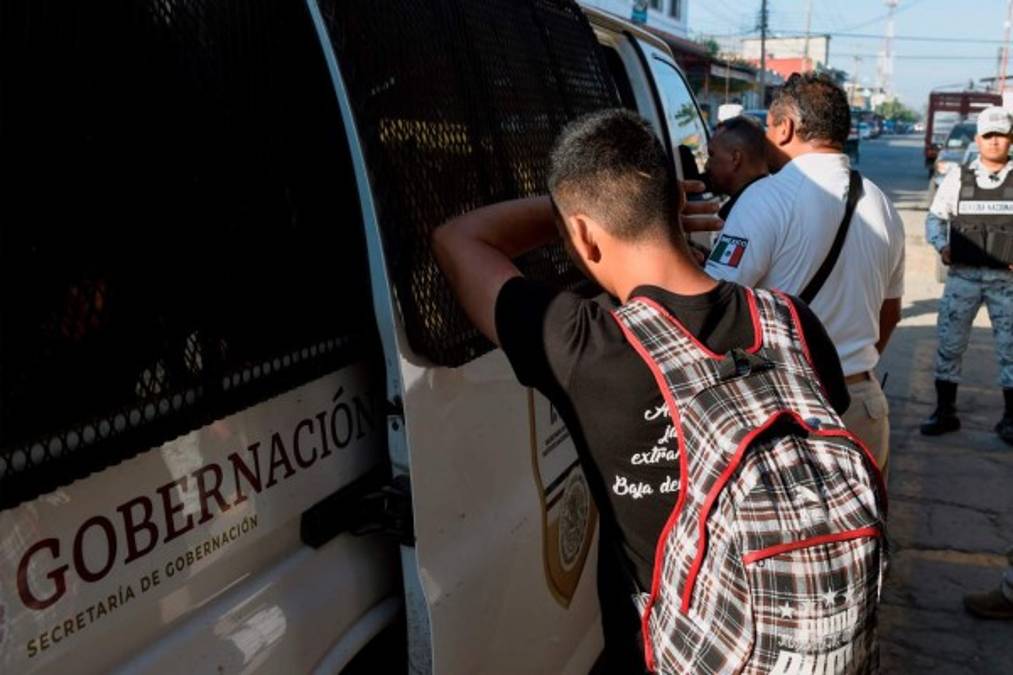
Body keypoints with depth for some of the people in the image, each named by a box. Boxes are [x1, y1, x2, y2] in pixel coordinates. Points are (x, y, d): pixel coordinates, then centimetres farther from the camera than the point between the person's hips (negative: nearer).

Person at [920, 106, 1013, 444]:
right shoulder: (958, 177, 6)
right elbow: (935, 217, 9)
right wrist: (943, 246, -9)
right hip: (963, 273, 0)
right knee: (949, 341, 4)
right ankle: (945, 411, 17)